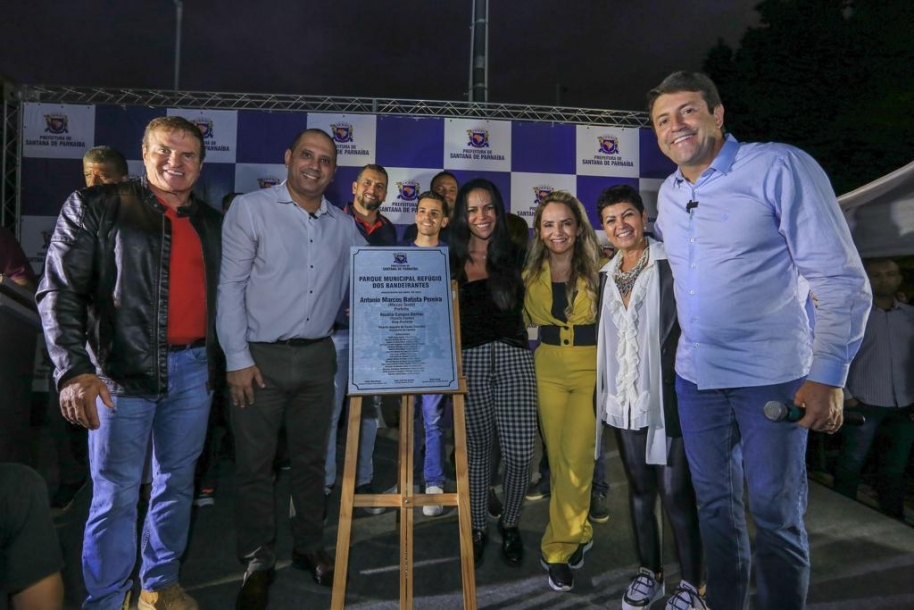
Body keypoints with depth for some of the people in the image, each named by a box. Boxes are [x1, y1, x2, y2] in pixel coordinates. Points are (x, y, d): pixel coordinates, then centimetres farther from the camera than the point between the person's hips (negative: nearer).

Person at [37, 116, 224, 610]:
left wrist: (224, 364, 13)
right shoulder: (95, 207, -2)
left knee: (177, 484, 15)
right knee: (116, 494, 3)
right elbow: (59, 292, -8)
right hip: (124, 369, -4)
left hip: (194, 370, 5)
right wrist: (74, 370, -19)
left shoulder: (212, 223, 11)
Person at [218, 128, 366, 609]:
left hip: (317, 357, 4)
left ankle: (309, 547, 31)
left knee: (311, 458, 14)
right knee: (254, 462, 5)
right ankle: (258, 561, 23)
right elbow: (230, 287, -6)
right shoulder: (250, 209, -4)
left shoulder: (343, 226, 9)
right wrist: (238, 358, -11)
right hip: (260, 356, -3)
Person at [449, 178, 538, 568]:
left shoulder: (514, 255, 10)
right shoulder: (451, 261, 8)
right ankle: (477, 528, 26)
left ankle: (510, 524, 21)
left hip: (513, 356, 0)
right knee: (477, 447, 8)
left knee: (520, 451, -4)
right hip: (469, 360, 0)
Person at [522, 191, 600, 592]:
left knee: (576, 457, -9)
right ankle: (577, 536, 26)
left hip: (592, 367, -3)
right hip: (548, 368, 4)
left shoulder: (599, 270, -8)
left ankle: (557, 548, 8)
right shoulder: (531, 275, 3)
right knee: (556, 457, 7)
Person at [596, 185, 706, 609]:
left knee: (675, 491, 0)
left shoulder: (671, 264, -7)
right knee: (639, 486, 14)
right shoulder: (606, 274, 11)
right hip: (624, 398, 6)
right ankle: (649, 573, 29)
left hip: (667, 396, -5)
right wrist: (603, 391, 14)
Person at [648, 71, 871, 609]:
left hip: (772, 377, -5)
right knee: (715, 506, 18)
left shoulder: (779, 167, -12)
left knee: (776, 516, 9)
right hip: (695, 377, 6)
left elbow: (842, 280, -15)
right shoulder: (668, 194, 7)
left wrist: (828, 375, -20)